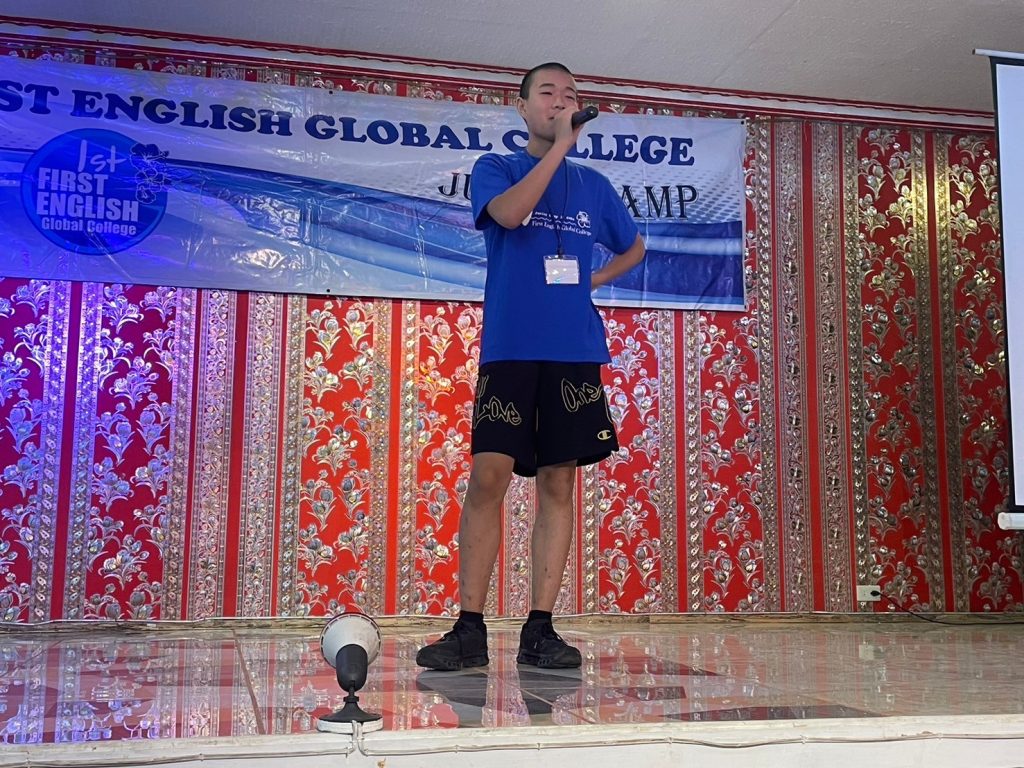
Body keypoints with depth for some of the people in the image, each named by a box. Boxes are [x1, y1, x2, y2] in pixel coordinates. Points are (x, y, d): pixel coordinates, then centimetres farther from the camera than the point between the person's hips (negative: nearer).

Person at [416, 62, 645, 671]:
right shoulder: (495, 169, 8)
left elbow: (634, 248, 30)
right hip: (509, 347, -3)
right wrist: (561, 145, -13)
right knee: (489, 476, -11)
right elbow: (508, 213, -15)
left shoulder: (594, 185, 17)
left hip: (575, 351, 3)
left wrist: (591, 281, 13)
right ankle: (470, 630, -4)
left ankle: (539, 631, 5)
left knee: (558, 484, 0)